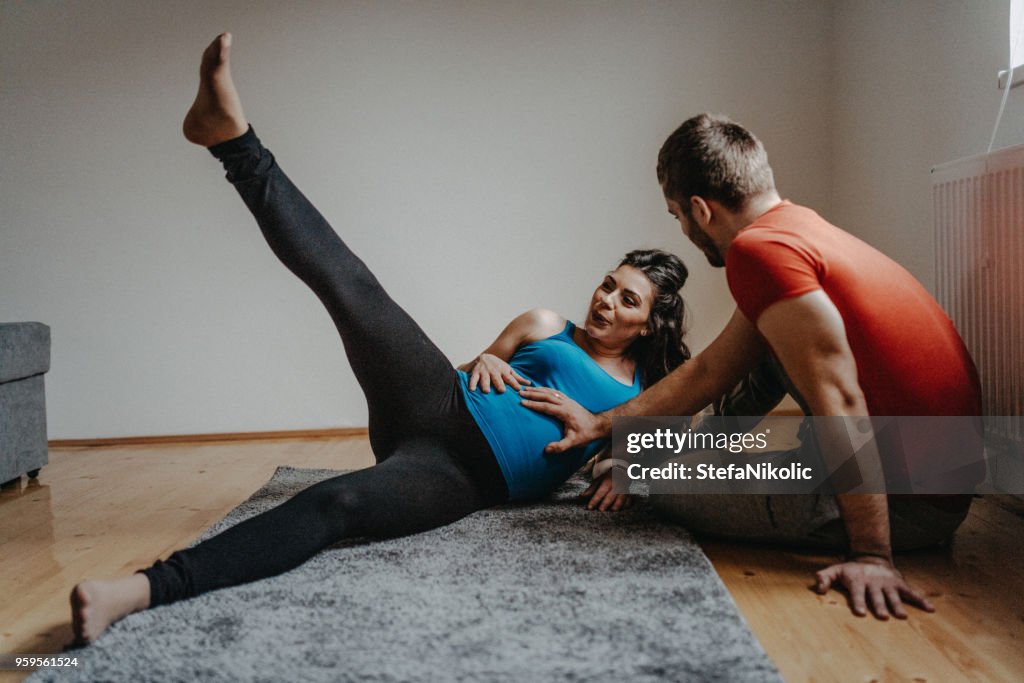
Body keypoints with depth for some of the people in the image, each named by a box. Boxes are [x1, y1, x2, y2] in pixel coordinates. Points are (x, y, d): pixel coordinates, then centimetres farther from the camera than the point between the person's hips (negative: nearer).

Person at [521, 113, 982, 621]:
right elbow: (709, 372, 15)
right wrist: (602, 423, 18)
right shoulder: (798, 228, 12)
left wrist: (872, 557, -25)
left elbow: (838, 401, -26)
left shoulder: (758, 249, -18)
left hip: (911, 502, -9)